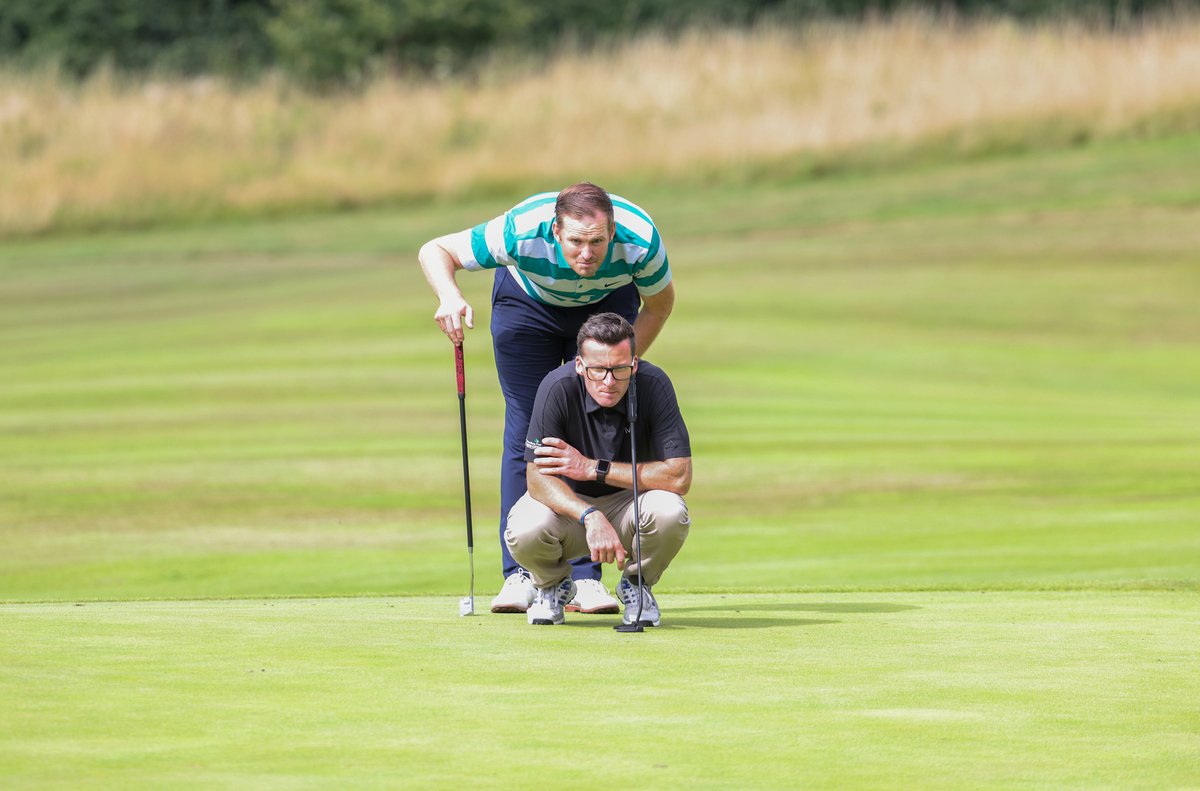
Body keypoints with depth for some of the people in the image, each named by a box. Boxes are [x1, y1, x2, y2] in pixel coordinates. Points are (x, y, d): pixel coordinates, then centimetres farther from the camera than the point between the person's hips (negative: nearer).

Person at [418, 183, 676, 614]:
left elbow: (659, 305, -14)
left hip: (607, 305, 1)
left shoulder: (640, 240, -36)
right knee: (526, 430, -9)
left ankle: (584, 577, -8)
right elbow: (435, 250, -27)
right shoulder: (521, 233, -40)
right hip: (528, 302, -1)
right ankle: (520, 574, -6)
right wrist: (449, 297, -47)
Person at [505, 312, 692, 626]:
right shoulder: (559, 388, -24)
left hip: (628, 503, 1)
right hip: (566, 504, 0)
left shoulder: (653, 385, -22)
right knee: (525, 531, -34)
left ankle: (637, 584, 2)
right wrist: (591, 517, -44)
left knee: (670, 512, -33)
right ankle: (553, 586, 5)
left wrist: (593, 468, -27)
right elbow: (537, 477, -26)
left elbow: (680, 477, -25)